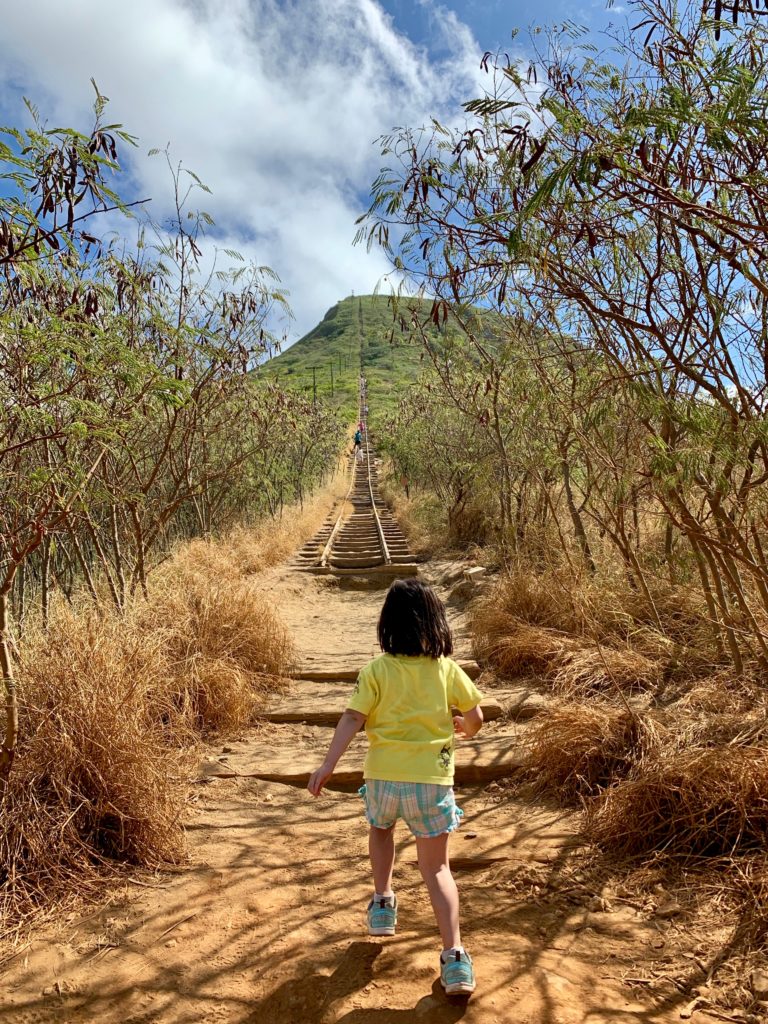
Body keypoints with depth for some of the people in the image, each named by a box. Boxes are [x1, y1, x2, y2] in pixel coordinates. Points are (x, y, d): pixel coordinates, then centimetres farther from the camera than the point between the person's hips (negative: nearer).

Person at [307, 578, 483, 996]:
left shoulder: (376, 670, -5)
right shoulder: (447, 669, -1)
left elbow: (352, 719, -13)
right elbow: (474, 719, 4)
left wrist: (327, 765, -15)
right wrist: (456, 726, 25)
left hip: (383, 776, 0)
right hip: (432, 778, 0)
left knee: (381, 827, 34)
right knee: (436, 868, 11)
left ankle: (382, 901, 34)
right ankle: (454, 955, -2)